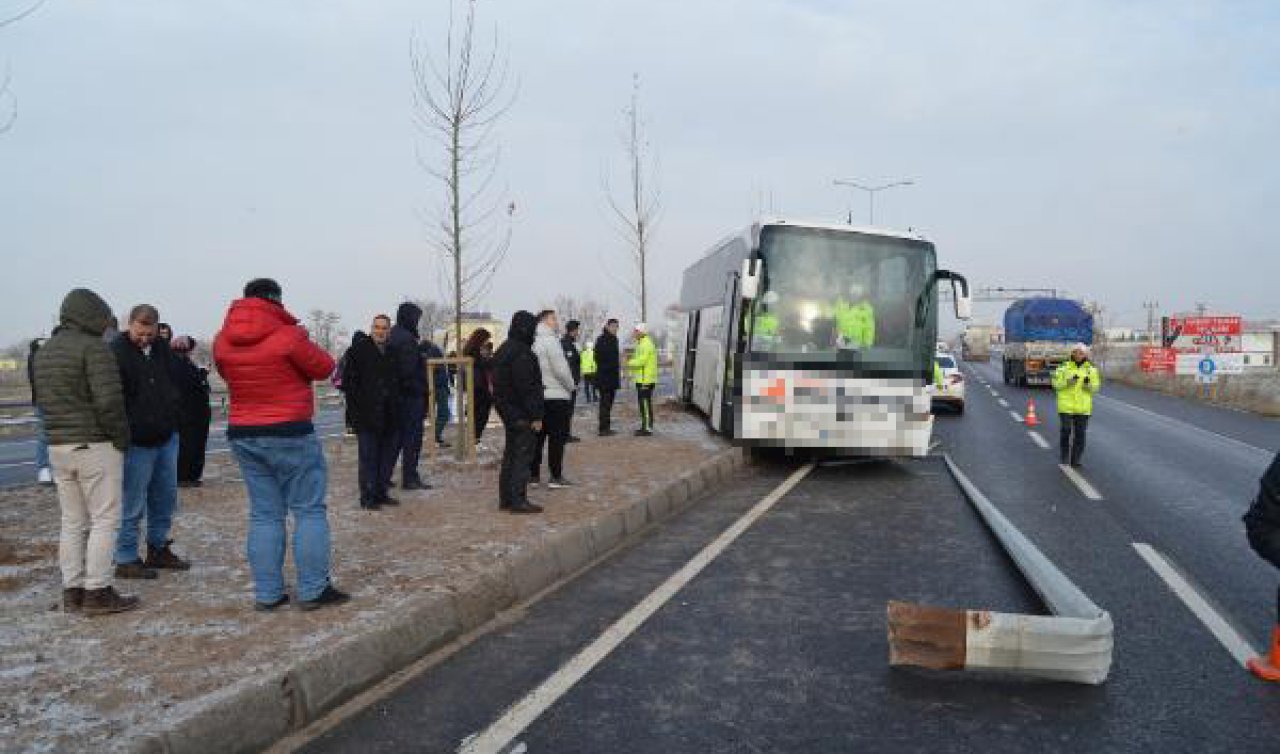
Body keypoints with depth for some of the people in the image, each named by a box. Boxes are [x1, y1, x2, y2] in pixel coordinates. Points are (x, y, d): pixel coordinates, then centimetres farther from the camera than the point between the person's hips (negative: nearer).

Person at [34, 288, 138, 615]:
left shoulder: (44, 352, 14)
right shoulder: (93, 348, -13)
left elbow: (43, 401, 16)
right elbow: (109, 401, -19)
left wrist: (61, 432, 14)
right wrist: (122, 438, -8)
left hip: (58, 447, 8)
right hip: (96, 446, -8)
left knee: (72, 522, 14)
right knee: (104, 520, -1)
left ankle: (72, 591, 17)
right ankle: (97, 592, 0)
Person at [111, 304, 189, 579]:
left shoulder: (161, 348, 9)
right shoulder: (116, 352, -12)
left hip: (167, 437, 7)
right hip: (137, 442, -7)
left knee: (166, 498, 15)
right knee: (133, 505, 0)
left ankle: (158, 549, 28)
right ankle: (126, 561, 10)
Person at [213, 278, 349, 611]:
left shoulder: (223, 341, 3)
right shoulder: (289, 335, -15)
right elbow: (323, 368, -3)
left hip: (242, 435, 6)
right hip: (290, 434, -6)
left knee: (264, 514, 12)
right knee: (309, 510, 4)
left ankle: (267, 593, 13)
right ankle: (313, 590, 5)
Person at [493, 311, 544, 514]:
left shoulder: (504, 349, 14)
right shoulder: (521, 353, -18)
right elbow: (527, 388, -22)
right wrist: (535, 416, -19)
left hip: (507, 411, 10)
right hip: (521, 413, -10)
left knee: (511, 454, 15)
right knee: (523, 455, -5)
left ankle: (506, 498, 20)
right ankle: (518, 500, -5)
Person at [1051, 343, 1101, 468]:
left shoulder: (1091, 369, 5)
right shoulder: (1064, 367, 0)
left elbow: (1096, 386, 6)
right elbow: (1056, 384, -2)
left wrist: (1088, 385, -16)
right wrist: (1068, 382, -18)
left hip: (1083, 407, 2)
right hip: (1066, 406, -2)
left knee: (1080, 434, 4)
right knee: (1065, 432, -5)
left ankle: (1075, 459, 14)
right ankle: (1065, 458, 10)